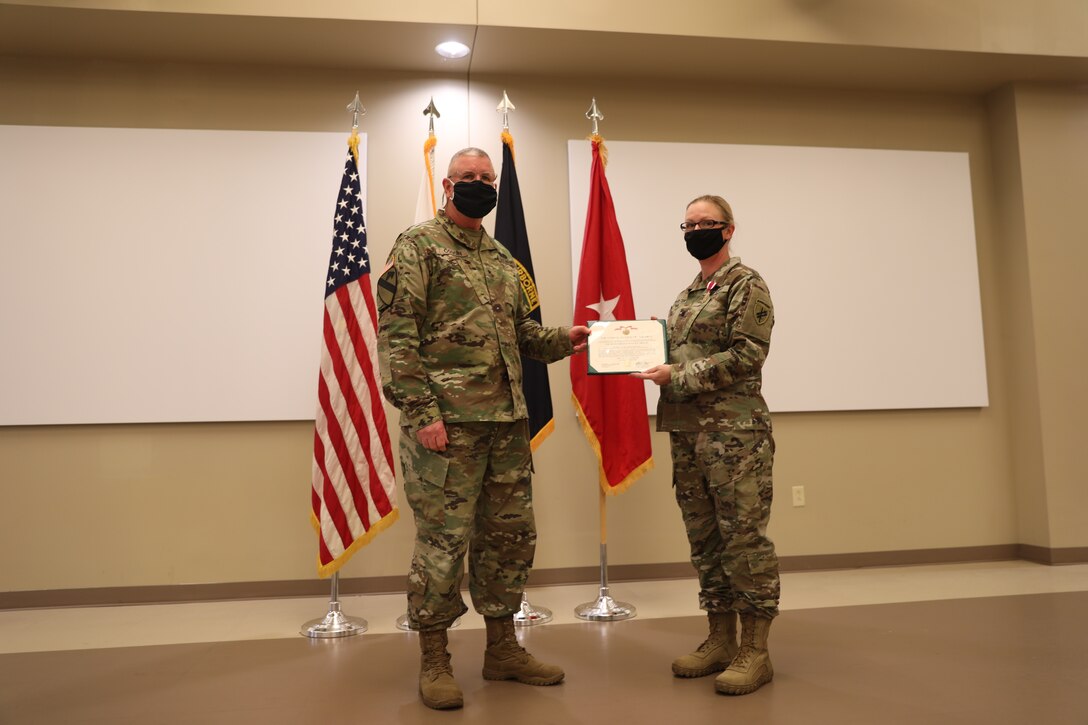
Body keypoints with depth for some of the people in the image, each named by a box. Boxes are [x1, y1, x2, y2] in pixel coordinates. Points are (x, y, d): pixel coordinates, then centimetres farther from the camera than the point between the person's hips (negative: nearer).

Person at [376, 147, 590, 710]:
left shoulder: (502, 259, 18)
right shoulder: (417, 247, -3)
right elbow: (396, 336, -11)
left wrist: (564, 340, 6)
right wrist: (421, 413, -18)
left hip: (508, 421, 7)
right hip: (447, 421, -7)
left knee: (511, 535, 13)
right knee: (443, 539, 0)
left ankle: (502, 648, 28)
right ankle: (434, 660, 17)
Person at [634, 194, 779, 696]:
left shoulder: (746, 284, -4)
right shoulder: (685, 296, 20)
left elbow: (746, 355, -15)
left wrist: (677, 376, -17)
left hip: (735, 432, -8)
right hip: (686, 432, 8)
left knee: (744, 538, -2)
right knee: (704, 539, 12)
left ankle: (755, 652, 9)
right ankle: (721, 641, 24)